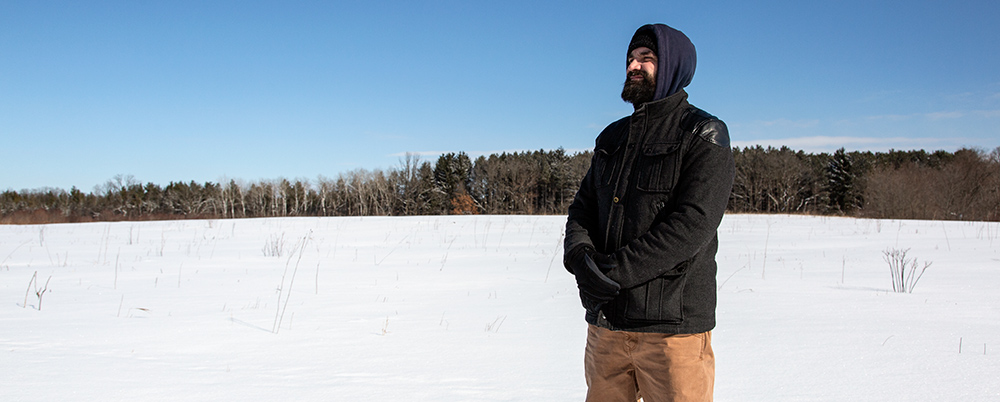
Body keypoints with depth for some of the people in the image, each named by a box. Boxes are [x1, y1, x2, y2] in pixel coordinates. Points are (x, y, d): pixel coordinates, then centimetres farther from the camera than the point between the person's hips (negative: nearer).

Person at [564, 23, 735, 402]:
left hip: (672, 324, -5)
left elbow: (693, 223, -15)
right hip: (605, 321, 6)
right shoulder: (612, 137, 18)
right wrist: (579, 256, -8)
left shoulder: (703, 135, -3)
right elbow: (582, 208, 15)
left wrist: (614, 270, -19)